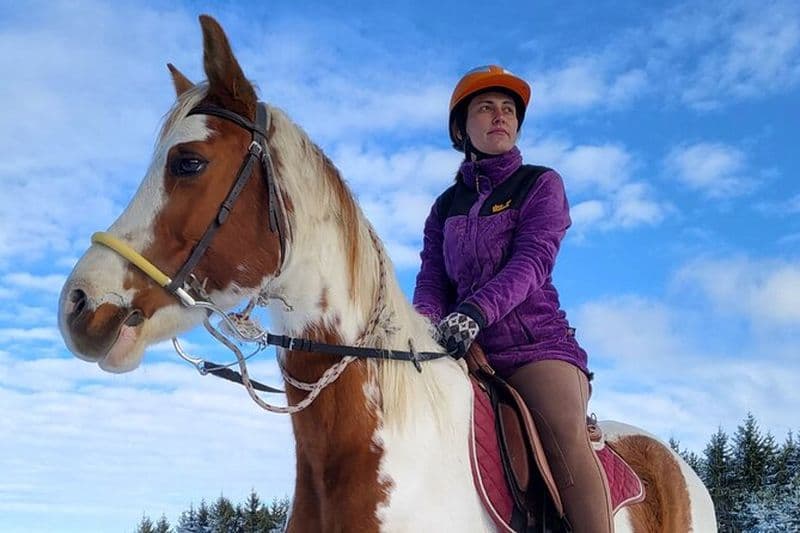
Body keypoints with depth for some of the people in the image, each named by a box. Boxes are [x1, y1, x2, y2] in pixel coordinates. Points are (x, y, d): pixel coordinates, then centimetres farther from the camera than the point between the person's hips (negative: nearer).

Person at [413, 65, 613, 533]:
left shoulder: (541, 184, 7)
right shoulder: (446, 206, 19)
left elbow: (531, 262, -10)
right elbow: (432, 279, 7)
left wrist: (474, 312, -29)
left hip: (536, 341, -3)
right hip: (465, 349, 4)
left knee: (568, 437, -30)